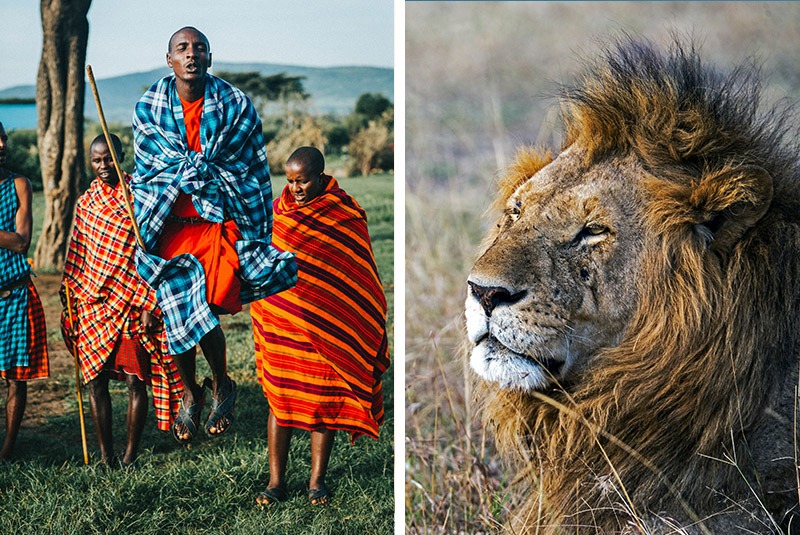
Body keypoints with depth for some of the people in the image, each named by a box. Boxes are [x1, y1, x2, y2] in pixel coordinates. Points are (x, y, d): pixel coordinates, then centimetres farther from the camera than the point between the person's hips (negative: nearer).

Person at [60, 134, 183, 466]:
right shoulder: (85, 202, 10)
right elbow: (77, 256, 17)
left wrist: (149, 305, -10)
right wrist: (71, 299, 13)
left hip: (131, 306, -4)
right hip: (92, 304, 4)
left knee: (135, 379, -3)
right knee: (96, 381, 3)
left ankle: (131, 455, 7)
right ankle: (105, 456, 11)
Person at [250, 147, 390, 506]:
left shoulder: (347, 215, -3)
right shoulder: (277, 210, 6)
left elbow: (361, 274, 0)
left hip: (326, 325, -2)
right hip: (280, 324, 2)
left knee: (323, 400, 4)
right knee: (279, 398, 3)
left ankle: (317, 480, 15)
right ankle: (276, 481, 10)